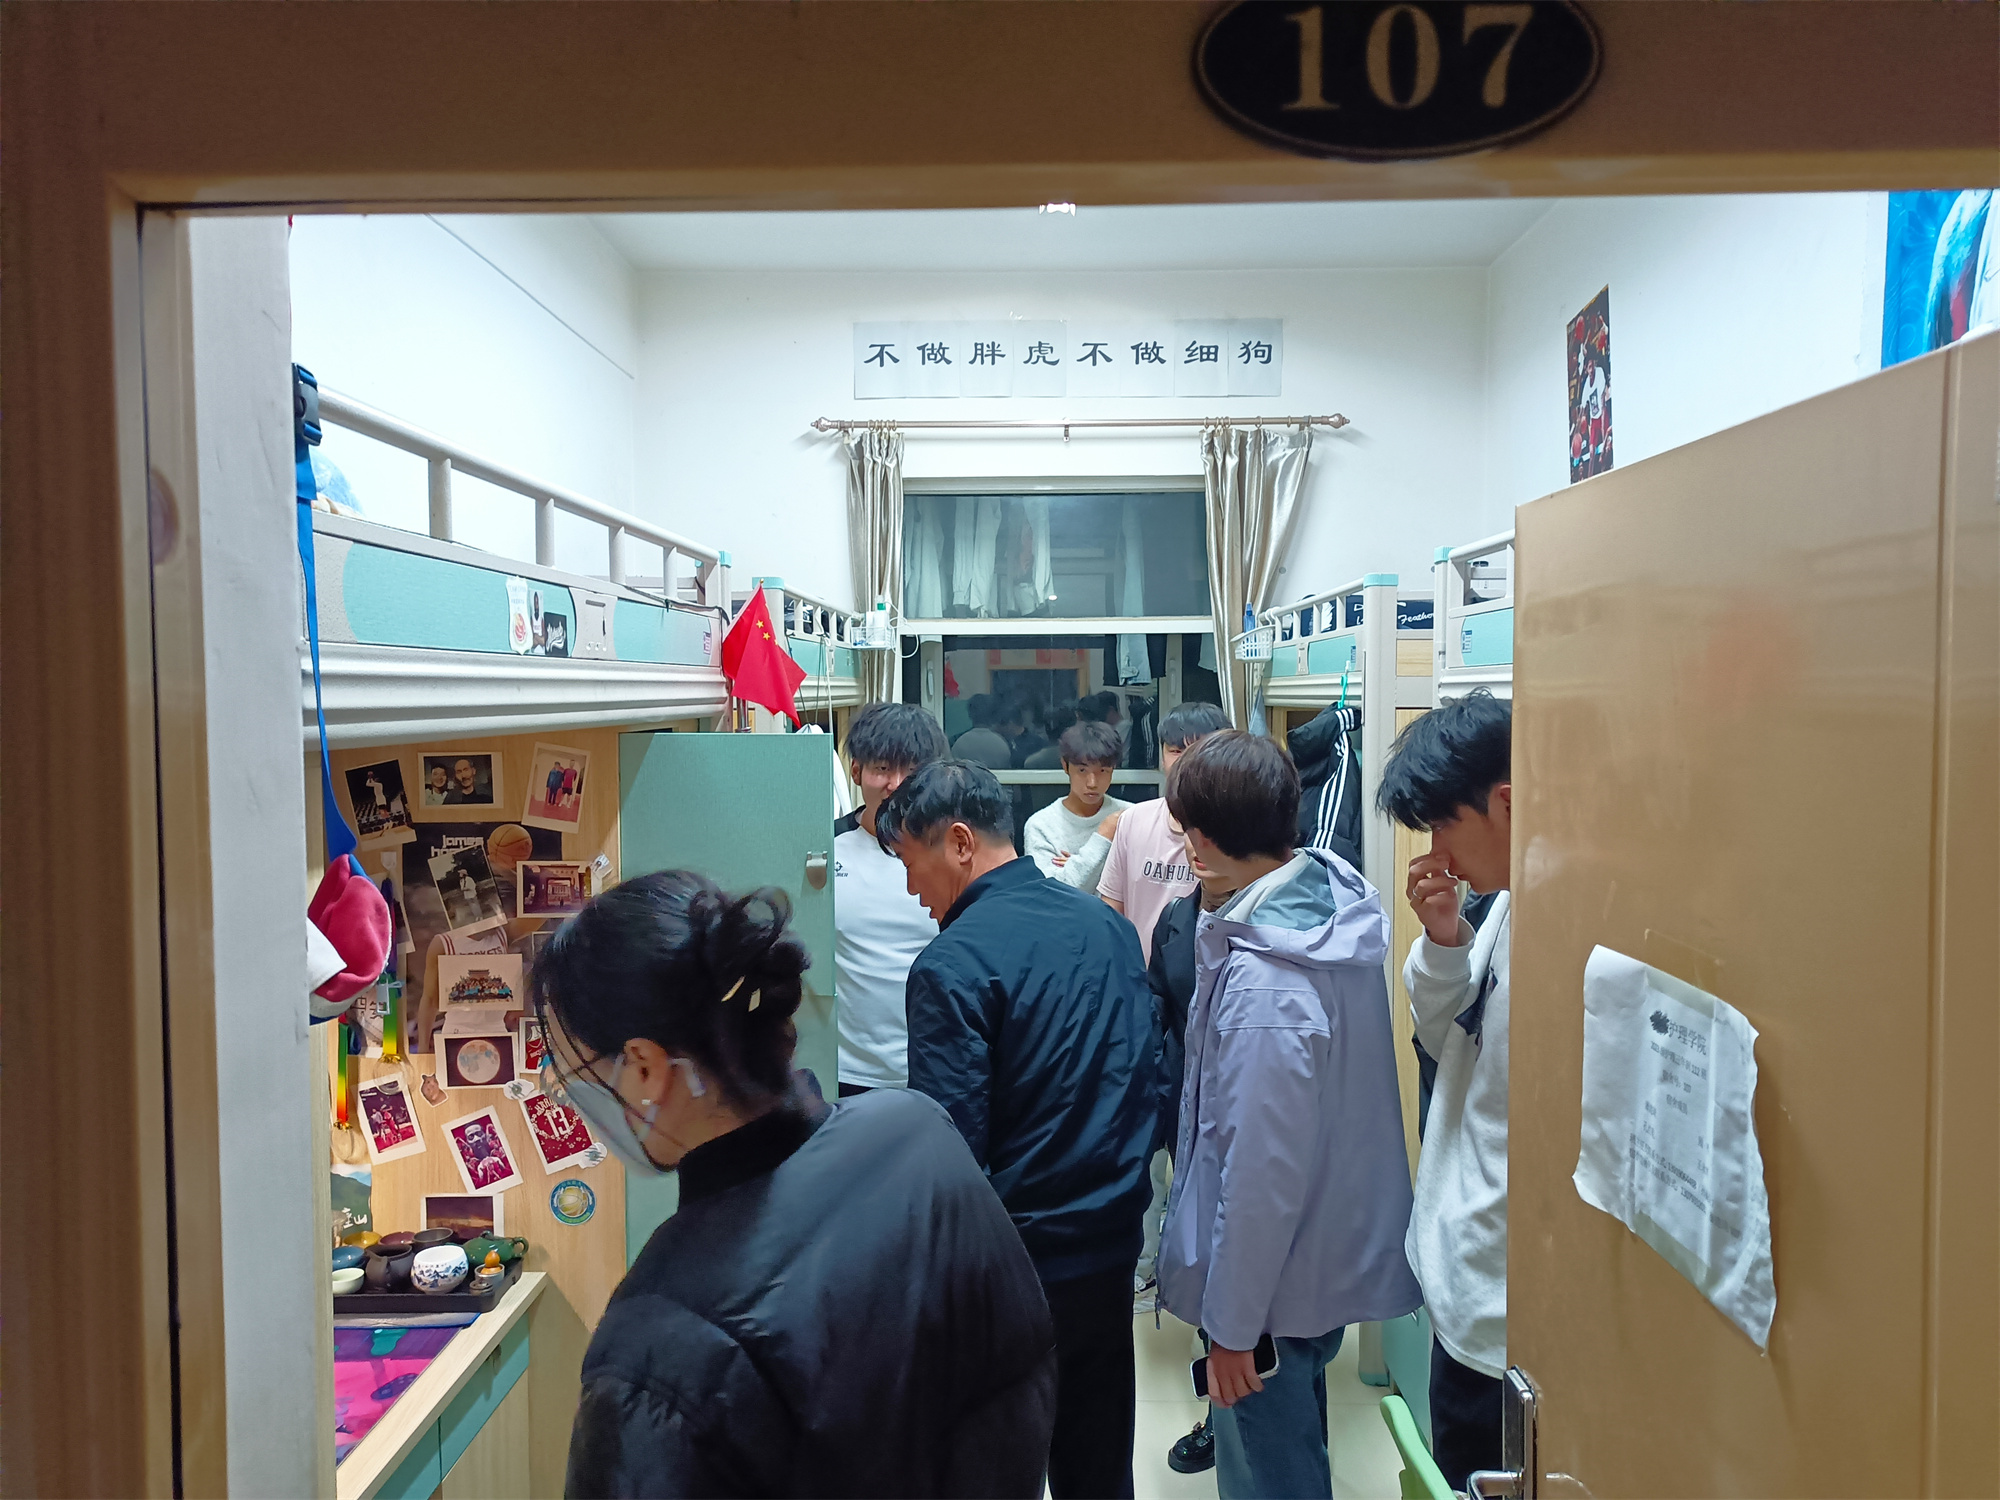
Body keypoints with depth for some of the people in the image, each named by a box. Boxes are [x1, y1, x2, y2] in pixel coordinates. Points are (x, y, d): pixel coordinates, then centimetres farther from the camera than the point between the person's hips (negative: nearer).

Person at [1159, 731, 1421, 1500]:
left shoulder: (1265, 982, -32)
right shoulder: (1337, 896, -6)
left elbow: (1264, 1171, -25)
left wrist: (1231, 1324, -16)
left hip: (1282, 1282, -8)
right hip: (1339, 1246, 8)